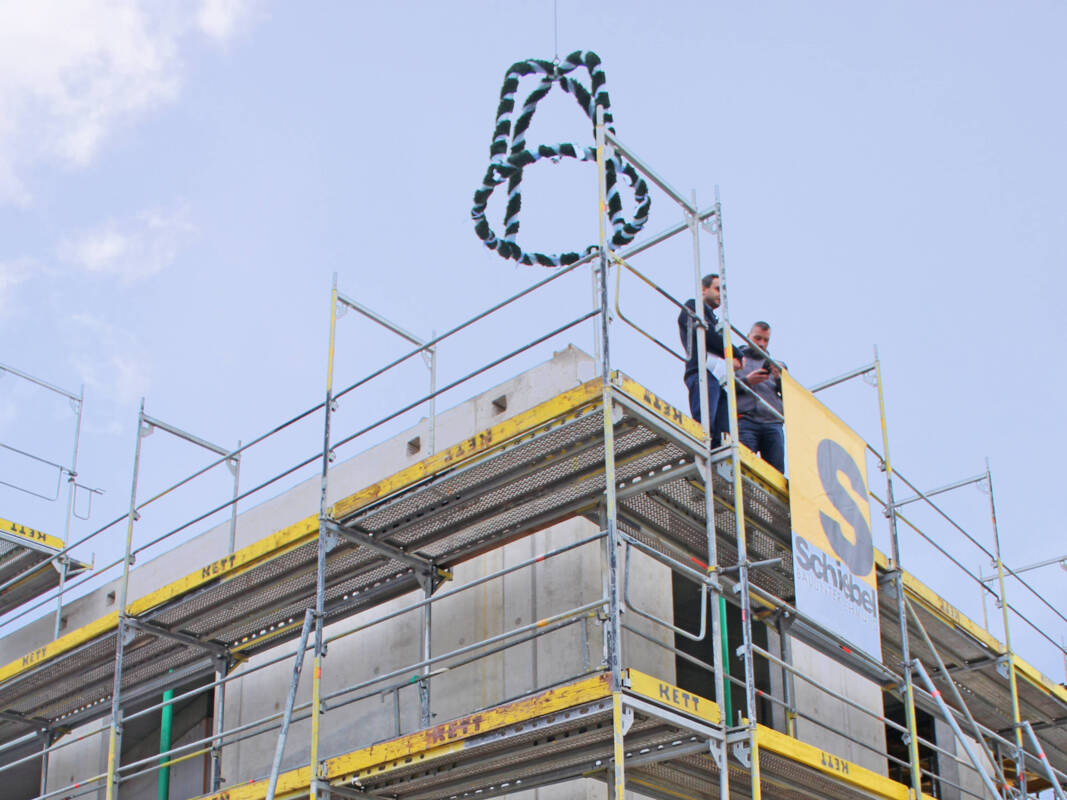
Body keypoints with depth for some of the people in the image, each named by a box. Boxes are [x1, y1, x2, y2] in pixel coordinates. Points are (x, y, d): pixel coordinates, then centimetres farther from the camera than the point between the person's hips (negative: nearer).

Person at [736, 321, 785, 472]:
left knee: (776, 470, -10)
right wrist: (746, 380, -7)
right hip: (745, 421, -3)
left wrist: (779, 379, 1)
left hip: (773, 422, 3)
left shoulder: (776, 365, 29)